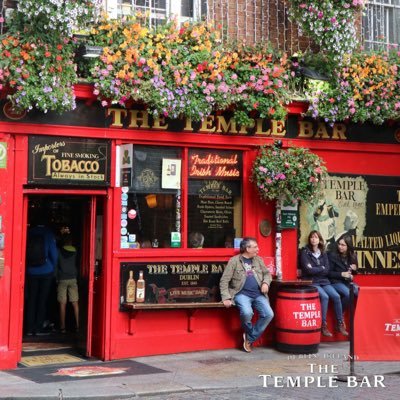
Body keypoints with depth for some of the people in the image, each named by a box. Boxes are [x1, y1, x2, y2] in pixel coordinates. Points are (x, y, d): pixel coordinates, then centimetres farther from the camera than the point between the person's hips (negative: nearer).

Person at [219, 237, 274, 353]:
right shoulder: (234, 261, -2)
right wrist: (226, 298, -14)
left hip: (258, 294, 5)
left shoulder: (258, 260, 14)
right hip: (242, 293, -5)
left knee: (269, 314, -18)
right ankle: (249, 332, 2)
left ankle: (250, 338, -1)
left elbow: (267, 273, 24)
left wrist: (266, 283, 1)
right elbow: (224, 281, -3)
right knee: (247, 313, -33)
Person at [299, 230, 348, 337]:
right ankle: (323, 325, -21)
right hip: (311, 282, -5)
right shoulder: (305, 252, -3)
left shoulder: (323, 253, 12)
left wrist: (314, 269, -9)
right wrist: (321, 268, -3)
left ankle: (340, 324, -7)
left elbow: (327, 270, 3)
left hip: (324, 281, 5)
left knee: (336, 296, -18)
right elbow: (308, 270, -13)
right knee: (325, 297, -29)